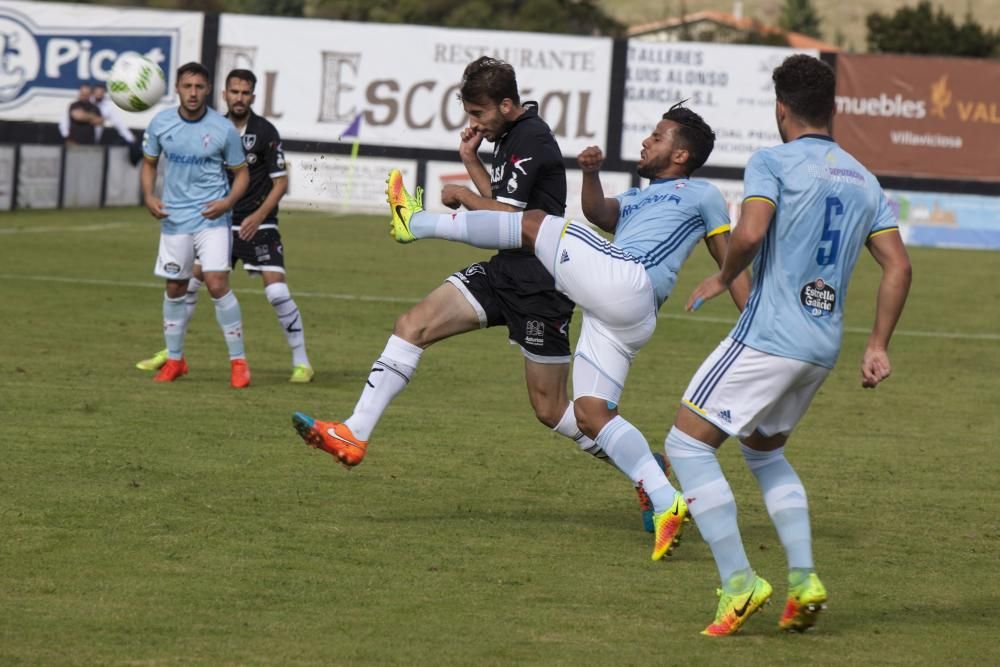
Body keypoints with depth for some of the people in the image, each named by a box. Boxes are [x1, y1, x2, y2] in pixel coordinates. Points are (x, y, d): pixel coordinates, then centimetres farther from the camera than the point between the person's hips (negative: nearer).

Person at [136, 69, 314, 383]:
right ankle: (171, 352, 19)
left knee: (277, 291, -16)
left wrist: (258, 216, -19)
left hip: (258, 224, -5)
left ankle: (301, 362, -5)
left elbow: (280, 181, -9)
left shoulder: (265, 132, -10)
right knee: (187, 282, 3)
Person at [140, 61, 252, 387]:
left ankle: (238, 361, -5)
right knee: (175, 288, 10)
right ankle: (174, 360, 26)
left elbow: (241, 173, 2)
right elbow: (149, 163, 14)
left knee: (217, 284, -15)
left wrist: (228, 201, -16)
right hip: (174, 219, 3)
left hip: (211, 217, -3)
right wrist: (149, 196, -3)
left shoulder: (223, 129, -9)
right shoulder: (161, 123, -1)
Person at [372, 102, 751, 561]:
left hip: (624, 281, -8)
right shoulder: (637, 198, 35)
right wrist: (592, 174, -3)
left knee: (535, 225, -2)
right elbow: (600, 214, 16)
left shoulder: (701, 195, 15)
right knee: (591, 415, -1)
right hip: (615, 318, 8)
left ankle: (417, 223, 7)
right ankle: (666, 504, -9)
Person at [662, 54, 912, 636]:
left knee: (688, 443, 0)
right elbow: (899, 266, 9)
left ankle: (739, 583, -8)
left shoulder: (773, 163, -7)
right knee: (764, 450, 26)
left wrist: (723, 279, -4)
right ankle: (804, 578, 11)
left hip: (769, 336, -8)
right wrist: (878, 347, 12)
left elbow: (750, 233, -23)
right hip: (824, 345, 8)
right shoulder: (864, 180, 13)